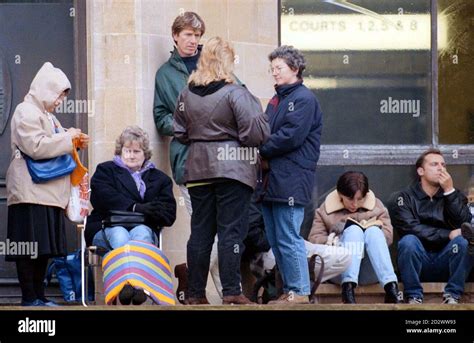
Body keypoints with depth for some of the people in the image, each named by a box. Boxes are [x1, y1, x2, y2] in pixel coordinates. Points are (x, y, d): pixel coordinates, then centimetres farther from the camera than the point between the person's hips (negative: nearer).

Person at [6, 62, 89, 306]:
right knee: (29, 247, -9)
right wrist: (67, 137, -12)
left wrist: (74, 144, 15)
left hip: (47, 192, 10)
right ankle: (29, 298, -8)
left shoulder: (46, 115, 24)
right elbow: (36, 147, -19)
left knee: (43, 249, 9)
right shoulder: (27, 113, -7)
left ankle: (38, 296, 12)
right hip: (30, 192, -10)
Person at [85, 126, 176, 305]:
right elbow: (102, 198, -1)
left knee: (142, 232, -35)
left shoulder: (160, 179, 24)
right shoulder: (105, 170, 22)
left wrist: (145, 211, -11)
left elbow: (169, 214, 9)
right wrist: (134, 208, -12)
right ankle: (125, 282, -61)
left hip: (144, 228, 1)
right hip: (108, 228, -1)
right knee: (119, 234, -36)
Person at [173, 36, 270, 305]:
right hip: (232, 169, -5)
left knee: (200, 231, 10)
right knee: (231, 230, -3)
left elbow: (180, 132, 12)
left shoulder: (187, 94, 6)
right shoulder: (235, 93, -12)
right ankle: (231, 292, -5)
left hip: (198, 169, 5)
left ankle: (196, 293, 12)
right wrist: (257, 110, 4)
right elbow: (256, 133, -14)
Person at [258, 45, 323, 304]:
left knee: (288, 239, -9)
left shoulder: (304, 98, -6)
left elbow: (291, 136, -16)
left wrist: (262, 150, -7)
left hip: (291, 181, -9)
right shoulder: (277, 100, 21)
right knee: (275, 240, 11)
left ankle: (299, 292, -5)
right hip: (272, 180, 9)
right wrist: (263, 154, -1)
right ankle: (289, 290, 17)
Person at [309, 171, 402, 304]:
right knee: (354, 229, -25)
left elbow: (388, 236, 2)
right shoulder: (325, 211, 10)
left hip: (370, 272, 1)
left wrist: (369, 230, -15)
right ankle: (348, 287, -46)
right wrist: (332, 241, -16)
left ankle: (391, 287, -45)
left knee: (373, 231, -26)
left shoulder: (376, 207, 13)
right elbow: (314, 239, 2)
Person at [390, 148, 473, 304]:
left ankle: (452, 295, -18)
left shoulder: (454, 196, 11)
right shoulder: (404, 198, 2)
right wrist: (449, 235, -18)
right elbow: (411, 228, -15)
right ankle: (414, 296, -21)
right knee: (408, 241, -31)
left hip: (446, 262, 2)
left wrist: (449, 191, -12)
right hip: (418, 264, -2)